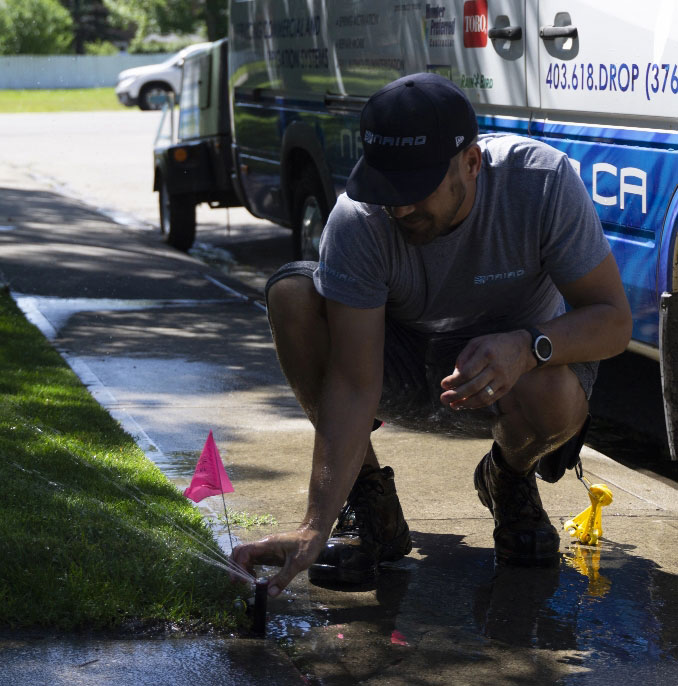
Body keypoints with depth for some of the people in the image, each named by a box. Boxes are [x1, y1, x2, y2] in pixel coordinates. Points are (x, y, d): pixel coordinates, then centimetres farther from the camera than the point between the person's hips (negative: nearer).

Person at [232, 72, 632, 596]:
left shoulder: (544, 181, -28)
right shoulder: (358, 219, -28)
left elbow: (613, 321, -22)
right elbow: (353, 384, -30)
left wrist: (527, 346, -44)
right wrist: (316, 527, -40)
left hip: (509, 360, -1)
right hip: (406, 371, 1)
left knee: (555, 397, -37)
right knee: (292, 293, -26)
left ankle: (511, 479, 3)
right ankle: (368, 500, -9)